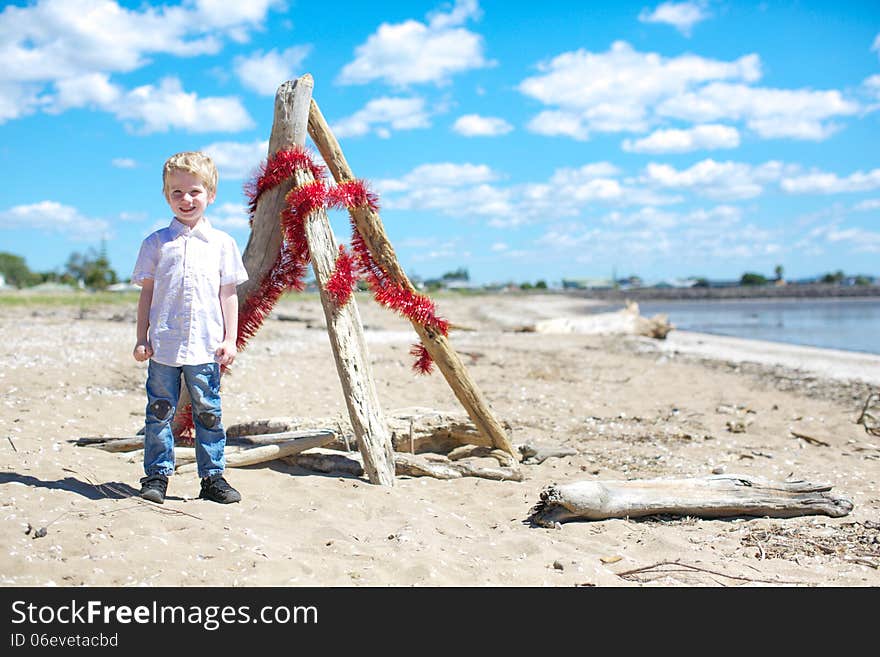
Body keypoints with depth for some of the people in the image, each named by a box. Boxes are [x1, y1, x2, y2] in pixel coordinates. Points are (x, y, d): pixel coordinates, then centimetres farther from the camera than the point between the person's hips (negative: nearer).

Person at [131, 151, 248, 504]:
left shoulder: (222, 243, 8)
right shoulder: (157, 242, 7)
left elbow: (228, 294, 9)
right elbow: (147, 292, 8)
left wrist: (229, 340, 3)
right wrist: (142, 338, 3)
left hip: (206, 346, 0)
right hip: (163, 344, 0)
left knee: (208, 412, 5)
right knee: (159, 411, 4)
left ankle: (213, 476, 14)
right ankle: (157, 475, 14)